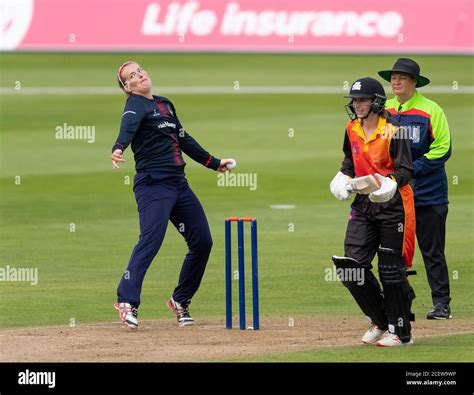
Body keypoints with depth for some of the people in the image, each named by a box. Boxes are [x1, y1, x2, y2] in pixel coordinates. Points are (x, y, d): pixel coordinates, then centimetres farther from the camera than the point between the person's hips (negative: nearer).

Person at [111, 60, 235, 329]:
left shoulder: (165, 105, 20)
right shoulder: (136, 105, -4)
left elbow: (184, 140, 30)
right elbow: (128, 126, -26)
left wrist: (213, 162, 37)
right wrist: (119, 148, -47)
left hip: (179, 184, 8)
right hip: (153, 183, -8)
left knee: (203, 241, 7)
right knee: (151, 240, -23)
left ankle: (181, 300, 19)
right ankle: (127, 301, -29)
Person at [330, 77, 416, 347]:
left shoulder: (392, 130, -14)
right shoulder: (352, 130, 7)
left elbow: (406, 170, -17)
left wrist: (389, 183, -35)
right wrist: (345, 178, 5)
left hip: (393, 203, -7)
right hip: (364, 203, 7)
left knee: (391, 268, -1)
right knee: (352, 264, 1)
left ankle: (401, 333, 10)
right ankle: (380, 322, 19)